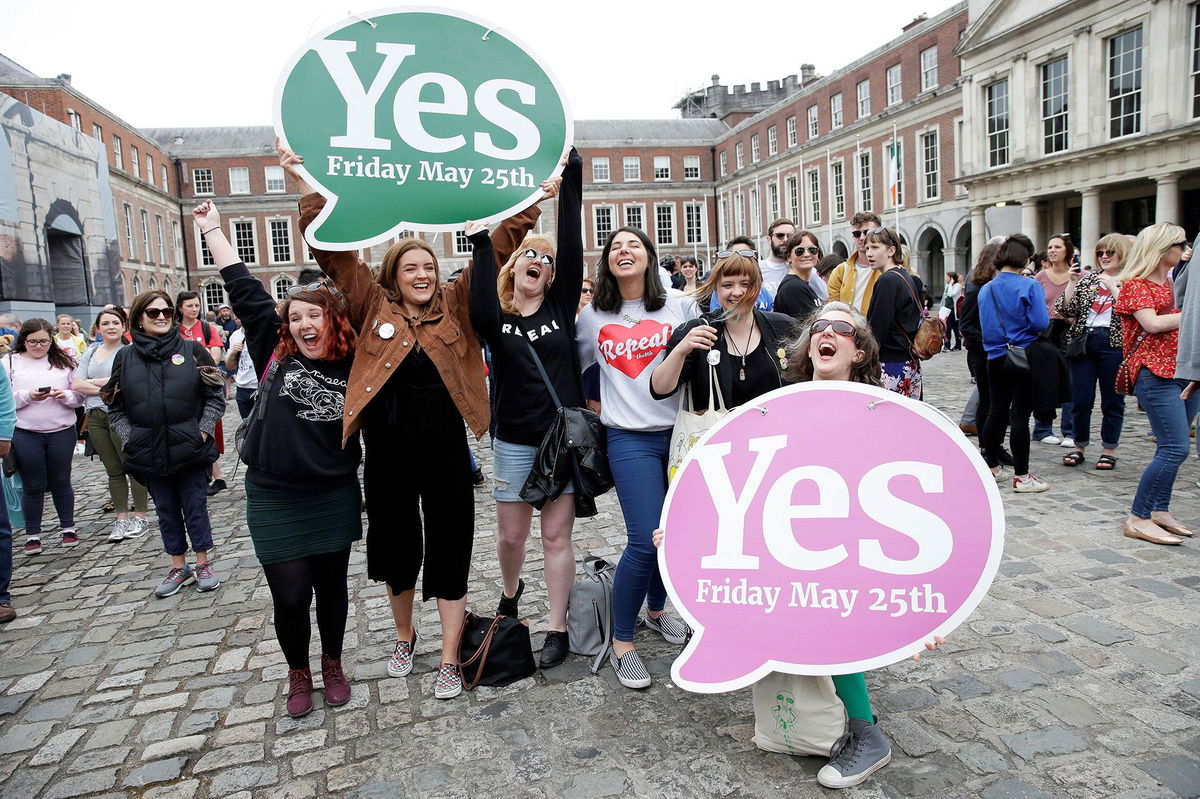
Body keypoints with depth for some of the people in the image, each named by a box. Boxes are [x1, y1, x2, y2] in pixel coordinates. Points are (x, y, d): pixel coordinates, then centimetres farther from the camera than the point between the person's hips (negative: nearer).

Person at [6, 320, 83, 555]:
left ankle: (68, 528, 23)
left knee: (61, 482, 11)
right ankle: (32, 535, 19)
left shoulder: (63, 362, 6)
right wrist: (28, 396, -18)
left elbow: (79, 396, 5)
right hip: (25, 435, -1)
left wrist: (65, 395, -15)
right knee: (34, 485, 7)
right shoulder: (10, 362, 3)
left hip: (62, 432, 1)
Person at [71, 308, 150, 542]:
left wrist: (93, 382, -6)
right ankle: (121, 518, 18)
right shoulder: (91, 351, 12)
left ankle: (140, 517, 7)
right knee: (113, 471, 11)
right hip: (96, 417, 6)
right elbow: (76, 384, 4)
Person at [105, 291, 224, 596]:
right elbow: (115, 406, 8)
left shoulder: (191, 349, -1)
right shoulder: (125, 357, 5)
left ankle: (203, 563, 22)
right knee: (166, 510, 13)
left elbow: (216, 394, 0)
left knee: (195, 507, 7)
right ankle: (178, 567, 26)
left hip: (190, 448, -2)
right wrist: (129, 436, -3)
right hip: (149, 453, 2)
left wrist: (204, 429, -8)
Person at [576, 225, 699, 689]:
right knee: (646, 540, -10)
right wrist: (592, 409, 9)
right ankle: (621, 642, 10)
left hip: (680, 432, 2)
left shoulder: (679, 306, 4)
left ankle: (657, 610, 39)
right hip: (630, 439, -2)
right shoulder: (593, 317, 4)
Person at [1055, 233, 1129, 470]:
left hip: (1113, 343, -3)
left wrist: (1112, 287, -15)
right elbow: (1065, 310, 4)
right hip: (1083, 342, 3)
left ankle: (1109, 450, 16)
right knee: (1080, 400, 5)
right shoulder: (1087, 279, 13)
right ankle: (1079, 447, 17)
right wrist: (1072, 283, -4)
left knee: (1112, 401, 5)